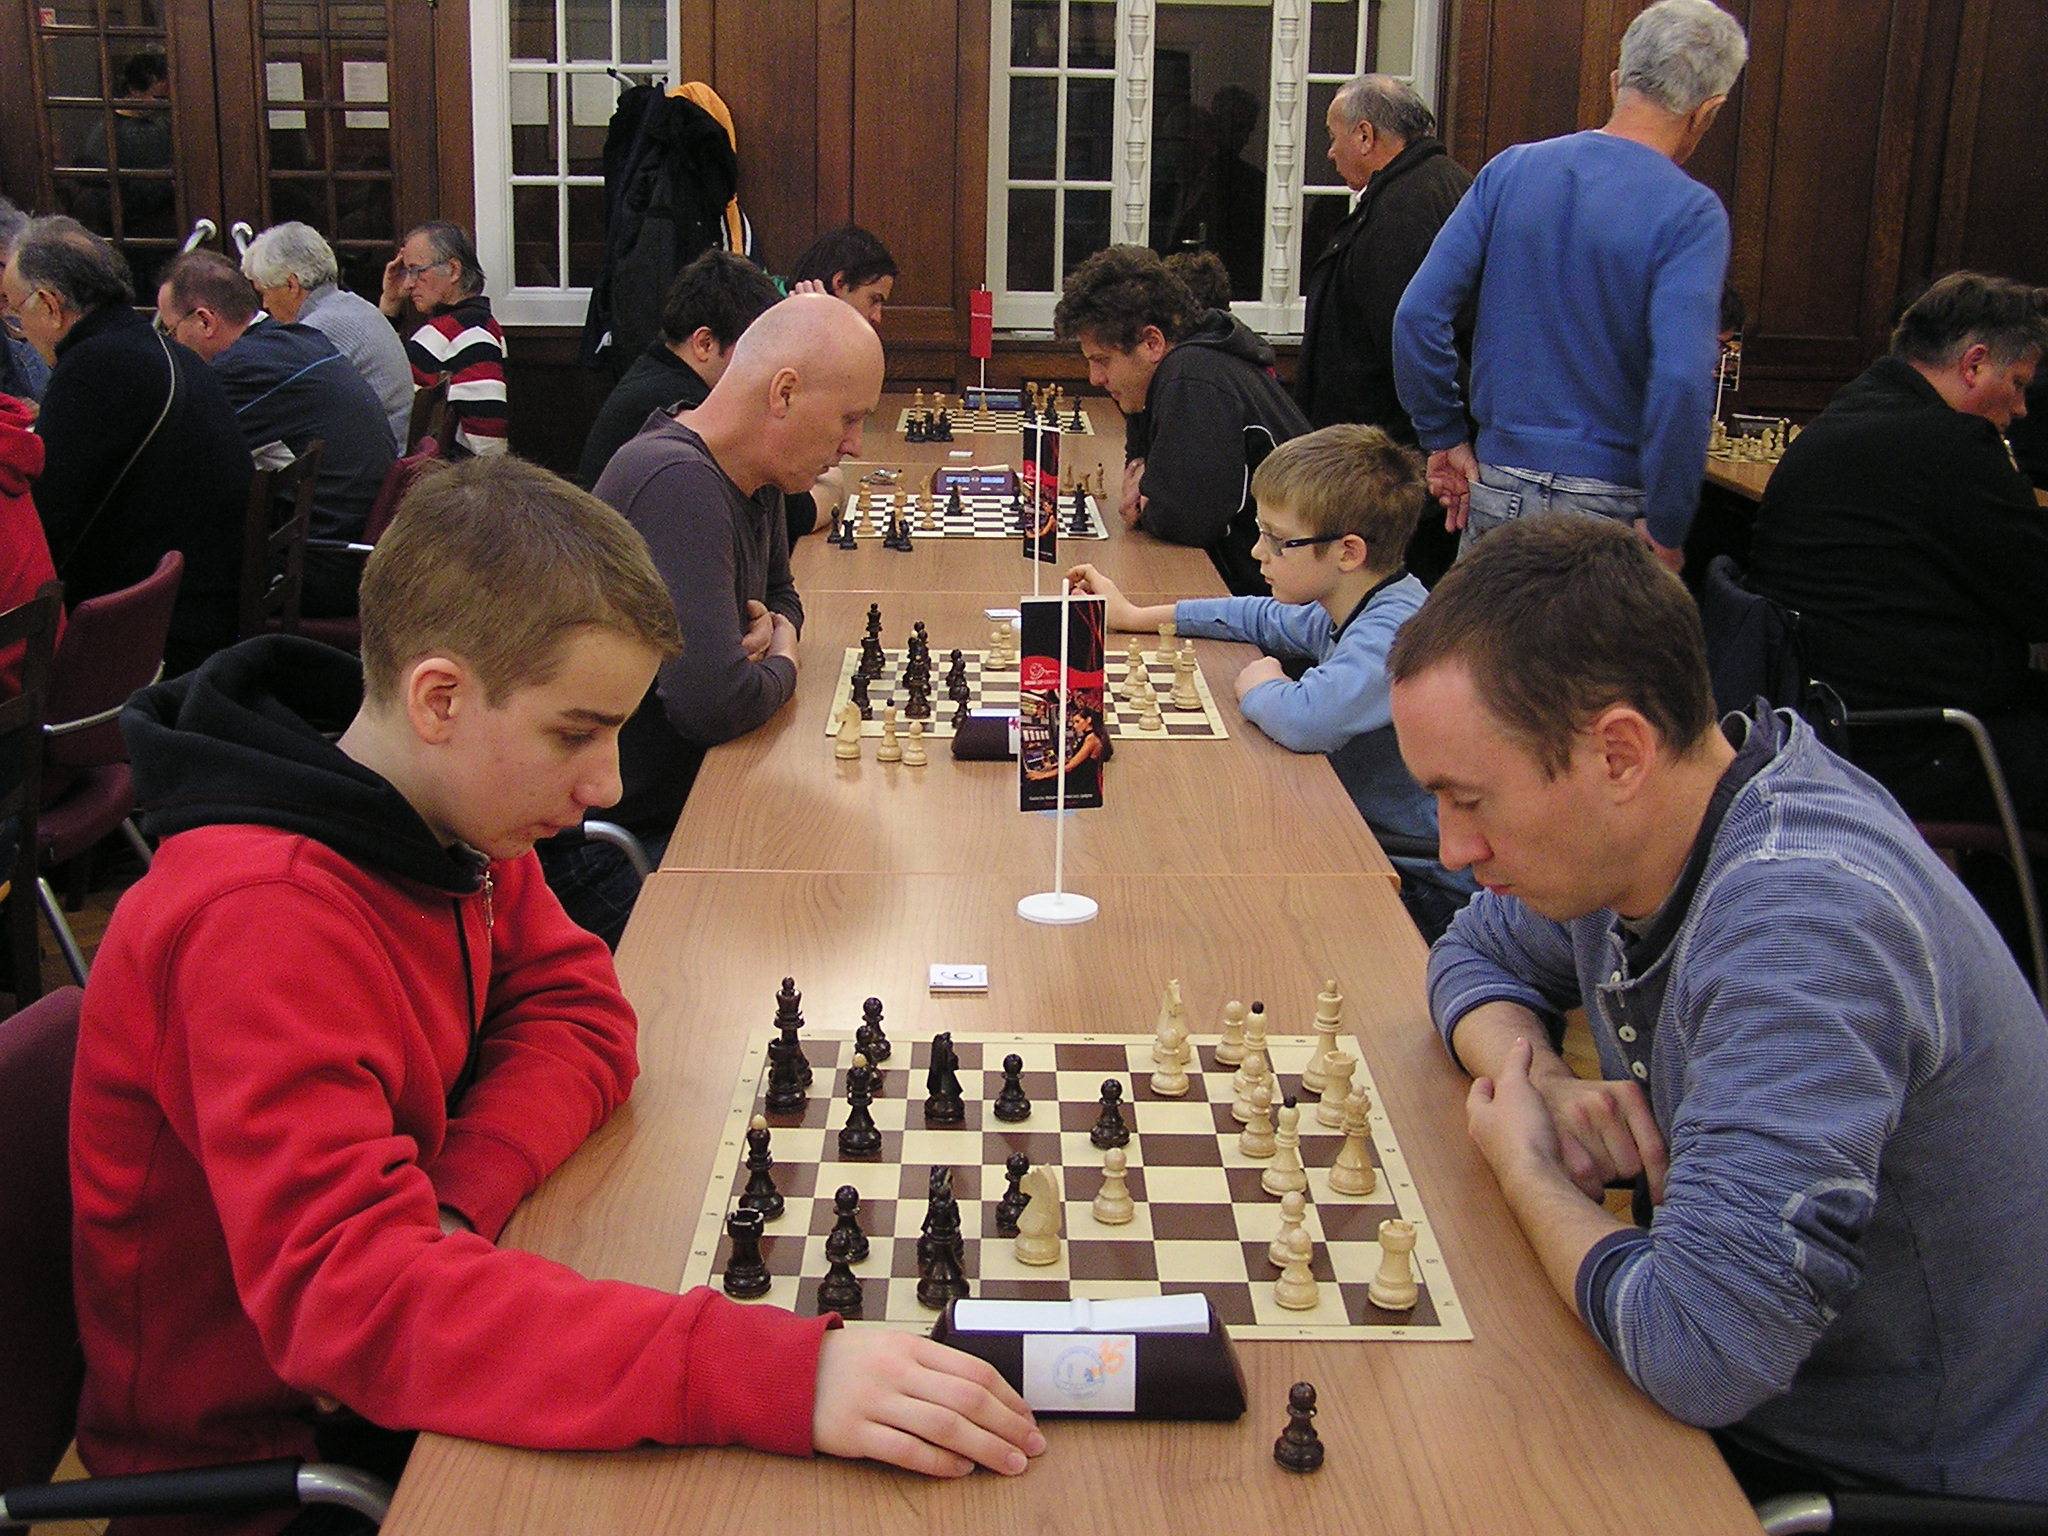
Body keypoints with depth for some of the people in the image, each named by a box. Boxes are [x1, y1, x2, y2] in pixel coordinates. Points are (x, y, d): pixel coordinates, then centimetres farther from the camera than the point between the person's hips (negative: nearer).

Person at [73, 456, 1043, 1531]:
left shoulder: (455, 815, -4)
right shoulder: (262, 917, -30)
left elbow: (575, 1011, 1)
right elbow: (339, 1289, -40)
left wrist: (457, 1205, -21)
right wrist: (780, 1376, -48)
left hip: (379, 1371, 7)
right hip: (257, 1448, -7)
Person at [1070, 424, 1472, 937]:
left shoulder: (1396, 630, -27)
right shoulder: (1348, 611, 4)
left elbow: (1309, 720, -44)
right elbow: (1266, 618, 25)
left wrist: (1259, 687, -19)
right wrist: (1134, 617, 24)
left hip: (1425, 889, -9)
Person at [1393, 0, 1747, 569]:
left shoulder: (1510, 169, 3)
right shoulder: (1691, 213, -11)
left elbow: (1418, 313, -2)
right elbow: (1681, 379, -23)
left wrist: (1445, 438, 7)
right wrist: (1666, 530, -14)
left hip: (1494, 486, 4)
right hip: (1606, 507, -4)